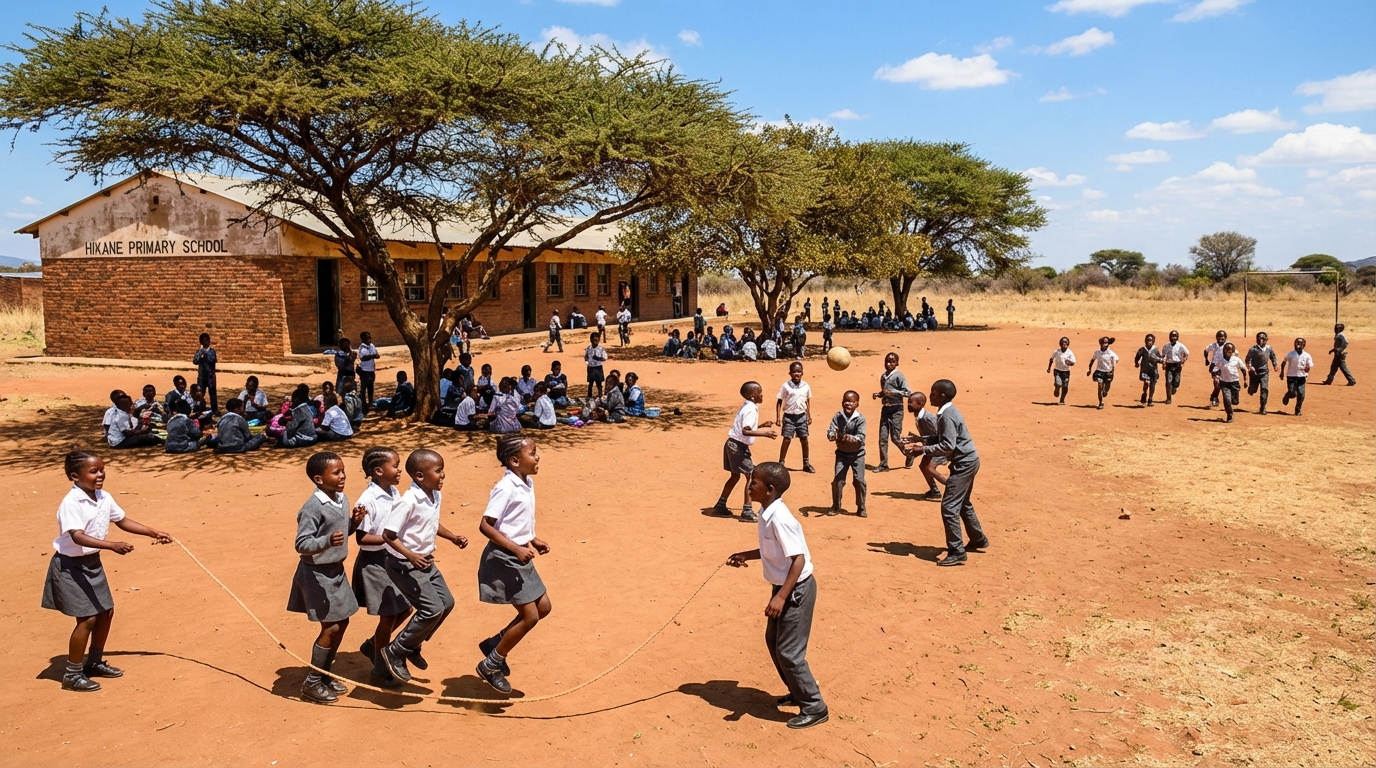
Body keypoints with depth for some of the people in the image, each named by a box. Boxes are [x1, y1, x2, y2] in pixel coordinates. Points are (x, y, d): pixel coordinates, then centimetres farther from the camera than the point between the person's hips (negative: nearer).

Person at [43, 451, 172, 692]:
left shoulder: (104, 498, -1)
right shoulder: (71, 503, -24)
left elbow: (123, 521, 14)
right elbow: (77, 537, -36)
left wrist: (154, 533, 10)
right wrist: (112, 545, -47)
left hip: (92, 563, 8)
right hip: (70, 566, -8)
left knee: (106, 612, 14)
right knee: (87, 618, -9)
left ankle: (94, 662, 32)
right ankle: (72, 674, 7)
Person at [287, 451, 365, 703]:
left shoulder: (342, 499, 2)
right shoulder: (313, 508, -23)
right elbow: (302, 545, -25)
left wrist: (354, 521, -5)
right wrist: (328, 541, -40)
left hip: (336, 570, 9)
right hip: (317, 574, -9)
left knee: (342, 623, 15)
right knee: (331, 627, -5)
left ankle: (324, 674, 30)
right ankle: (312, 683, 11)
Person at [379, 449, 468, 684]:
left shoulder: (435, 497, 1)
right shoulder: (409, 501, -25)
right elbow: (388, 535, -23)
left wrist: (454, 537, 7)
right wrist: (411, 556, -30)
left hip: (426, 561, 9)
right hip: (405, 565, -9)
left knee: (446, 602, 11)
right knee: (432, 609, -12)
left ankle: (412, 646, 28)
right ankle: (395, 651, 7)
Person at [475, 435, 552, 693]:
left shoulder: (527, 483, 7)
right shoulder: (506, 488, -21)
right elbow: (485, 525, -23)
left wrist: (533, 540, 6)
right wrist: (516, 549, -27)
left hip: (520, 558, 9)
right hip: (504, 559, -9)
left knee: (543, 606, 14)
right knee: (530, 616, -4)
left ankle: (495, 643, 27)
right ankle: (490, 665, 12)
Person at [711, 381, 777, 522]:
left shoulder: (747, 407, 13)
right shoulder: (751, 409, -18)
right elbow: (745, 431, -29)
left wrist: (761, 426, 15)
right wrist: (764, 433, -31)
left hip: (733, 444, 10)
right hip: (738, 446, -10)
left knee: (735, 475, 20)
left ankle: (720, 506, 26)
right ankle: (747, 512, -4)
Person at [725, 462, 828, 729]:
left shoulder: (779, 519, -27)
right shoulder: (767, 513, 2)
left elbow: (798, 559, -28)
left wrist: (781, 597, -29)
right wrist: (747, 555, 15)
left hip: (796, 589, -10)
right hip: (783, 587, 10)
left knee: (789, 651, -3)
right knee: (773, 641, 20)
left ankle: (814, 707, 11)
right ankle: (798, 692, 36)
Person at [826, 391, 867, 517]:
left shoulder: (860, 418, -15)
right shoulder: (837, 416, -8)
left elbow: (861, 437, -22)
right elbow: (830, 432, -15)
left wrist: (850, 438, -42)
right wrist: (832, 436, -39)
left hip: (857, 454, -2)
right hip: (842, 453, 2)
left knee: (859, 480, -4)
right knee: (837, 480, -2)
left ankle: (861, 509, 13)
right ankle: (836, 507, 16)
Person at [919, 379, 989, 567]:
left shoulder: (947, 415, -22)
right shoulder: (945, 412, 9)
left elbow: (947, 446, -27)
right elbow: (941, 438, 16)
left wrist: (924, 449, -22)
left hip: (964, 462, -11)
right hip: (966, 461, 11)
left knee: (949, 506, -11)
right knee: (962, 503, 24)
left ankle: (957, 552, -8)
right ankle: (978, 539, 39)